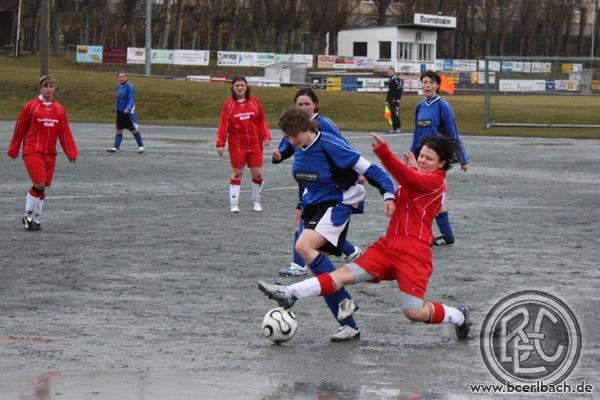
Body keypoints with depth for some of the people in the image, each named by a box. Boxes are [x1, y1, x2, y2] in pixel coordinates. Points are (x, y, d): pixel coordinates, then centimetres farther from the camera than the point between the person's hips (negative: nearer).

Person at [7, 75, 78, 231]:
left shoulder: (59, 109, 6)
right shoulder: (31, 107, -5)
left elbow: (65, 133, 7)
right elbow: (20, 129, 2)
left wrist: (71, 152, -2)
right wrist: (14, 150, 6)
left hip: (50, 153, 4)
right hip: (32, 152, -4)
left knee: (43, 187, 7)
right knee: (39, 184, -15)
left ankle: (35, 219, 22)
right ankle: (28, 215, 3)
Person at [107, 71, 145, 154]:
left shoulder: (129, 87, -12)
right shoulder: (119, 87, 11)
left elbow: (131, 99, -18)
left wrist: (128, 108, -30)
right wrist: (116, 109, 21)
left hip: (128, 112, -7)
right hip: (120, 112, 7)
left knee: (133, 130, 2)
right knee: (119, 130, 2)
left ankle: (141, 146, 15)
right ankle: (116, 147, -2)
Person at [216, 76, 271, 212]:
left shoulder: (254, 101, 3)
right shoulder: (228, 104, -2)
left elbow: (262, 120, 6)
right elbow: (223, 124, -4)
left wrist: (266, 137, -3)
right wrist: (220, 144, -10)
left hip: (255, 143, 1)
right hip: (237, 144, -1)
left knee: (258, 174, 1)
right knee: (236, 174, 2)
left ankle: (256, 201, 19)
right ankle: (234, 204, 10)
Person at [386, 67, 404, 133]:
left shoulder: (397, 79, -8)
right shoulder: (390, 80, 20)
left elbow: (400, 89, -14)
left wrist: (398, 99, -19)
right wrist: (387, 100, 24)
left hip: (395, 99, -9)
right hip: (391, 100, 9)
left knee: (396, 113, -14)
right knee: (392, 113, 8)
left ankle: (398, 127, -13)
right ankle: (394, 127, 11)